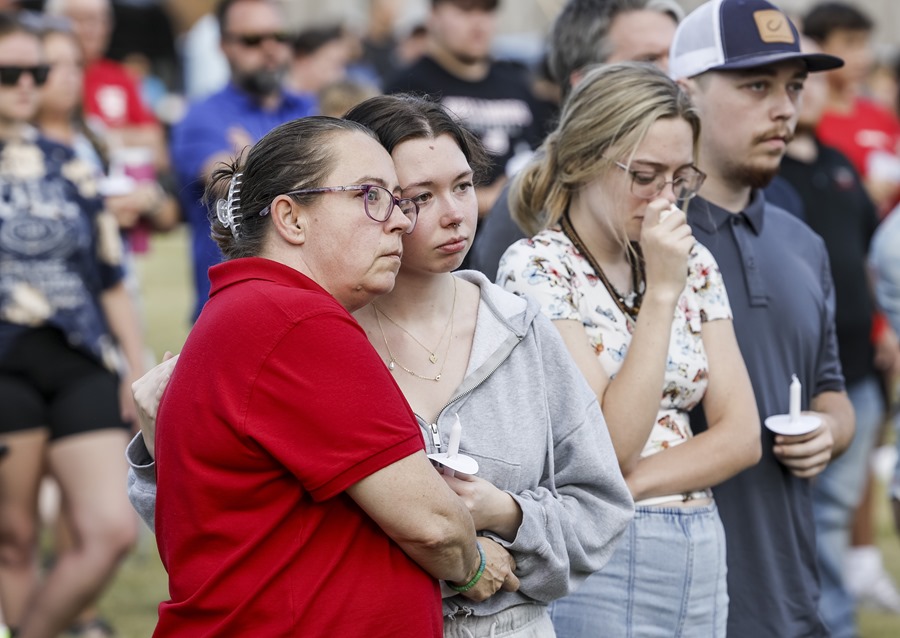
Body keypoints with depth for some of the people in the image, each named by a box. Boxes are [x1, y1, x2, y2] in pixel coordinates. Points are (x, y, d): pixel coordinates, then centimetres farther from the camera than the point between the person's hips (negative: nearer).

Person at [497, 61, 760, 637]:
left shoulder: (692, 264, 9)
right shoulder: (536, 267, -9)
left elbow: (741, 434, 3)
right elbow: (606, 448, -17)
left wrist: (633, 483, -13)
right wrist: (660, 292, -18)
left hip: (700, 554, 6)